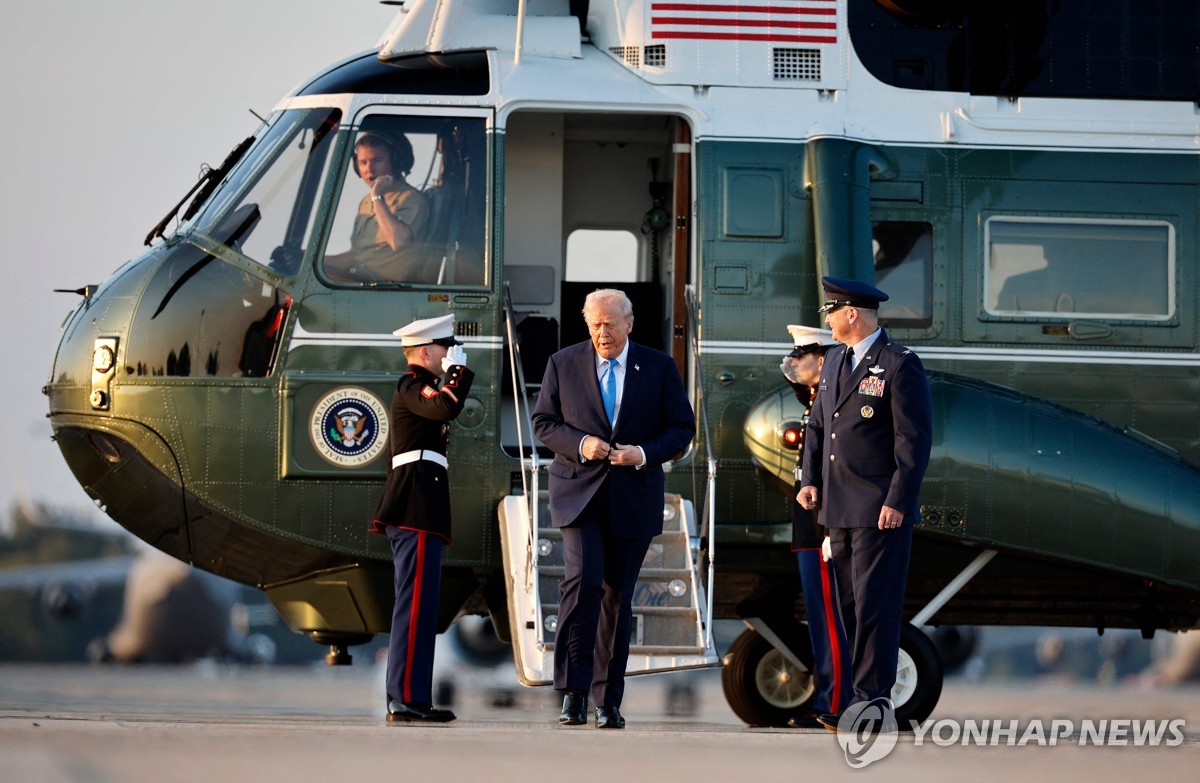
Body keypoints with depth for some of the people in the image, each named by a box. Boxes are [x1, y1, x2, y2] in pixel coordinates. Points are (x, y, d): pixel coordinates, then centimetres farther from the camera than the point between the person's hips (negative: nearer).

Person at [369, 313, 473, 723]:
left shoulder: (415, 390, 24)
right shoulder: (414, 387, -8)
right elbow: (446, 407, -28)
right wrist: (458, 369, -14)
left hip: (410, 514, 11)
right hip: (418, 512, -11)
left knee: (416, 606, 11)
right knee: (417, 602, -14)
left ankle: (407, 698, 13)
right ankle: (406, 699, -18)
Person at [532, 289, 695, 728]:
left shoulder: (659, 369, 4)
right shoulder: (563, 364, 4)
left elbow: (682, 429, 5)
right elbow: (543, 422, 7)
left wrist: (644, 454, -13)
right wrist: (579, 443, -13)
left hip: (633, 499, 1)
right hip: (579, 494, -1)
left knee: (617, 596, 5)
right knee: (583, 580, -19)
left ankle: (609, 700, 12)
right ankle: (574, 691, -16)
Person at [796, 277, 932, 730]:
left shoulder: (900, 365, -9)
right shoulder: (835, 360, 16)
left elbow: (914, 439, -12)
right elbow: (818, 424, 24)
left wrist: (899, 502, -17)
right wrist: (810, 479, 10)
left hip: (882, 509, -8)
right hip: (839, 507, 8)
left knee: (874, 605, -8)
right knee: (850, 606, 8)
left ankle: (872, 697, -5)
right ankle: (861, 699, 12)